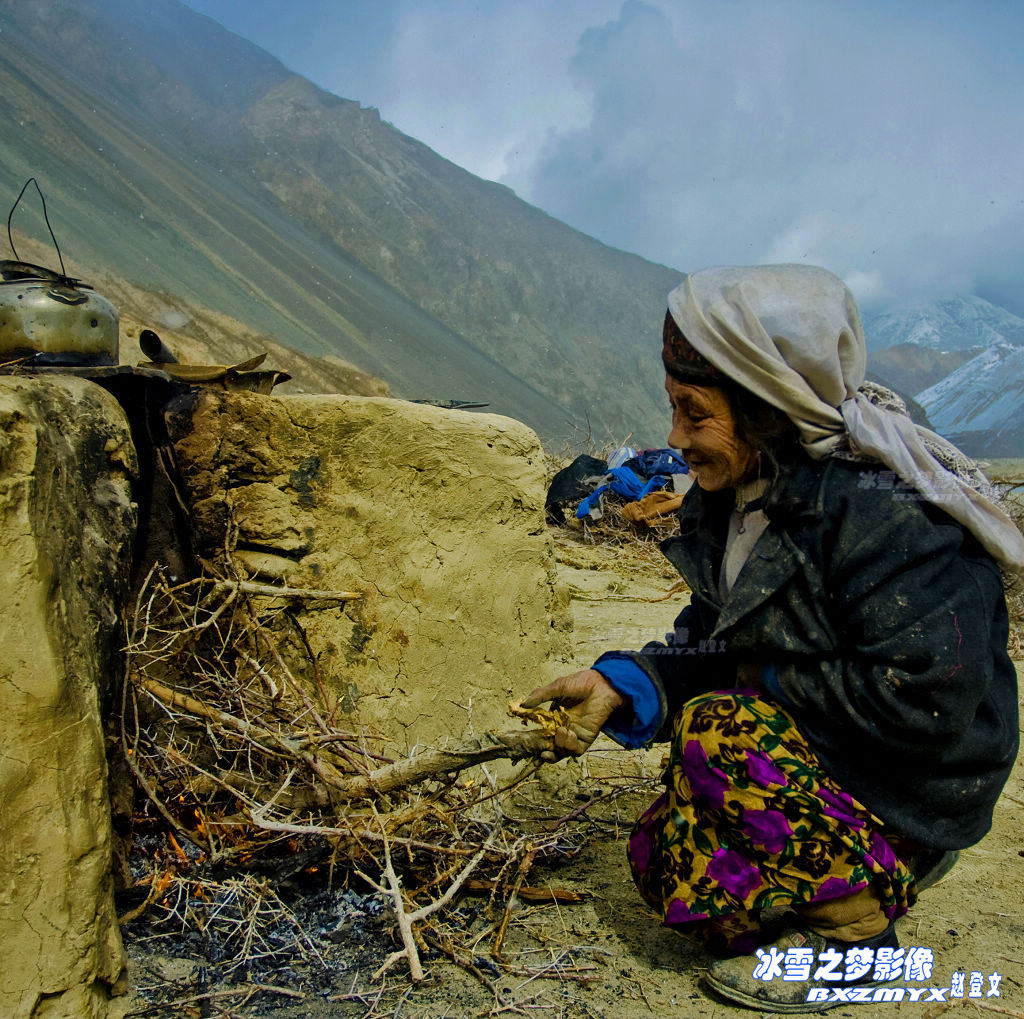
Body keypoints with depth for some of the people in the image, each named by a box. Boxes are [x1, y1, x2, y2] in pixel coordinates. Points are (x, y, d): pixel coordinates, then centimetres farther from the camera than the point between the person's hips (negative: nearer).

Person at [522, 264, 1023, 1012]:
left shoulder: (887, 515, -28)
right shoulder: (740, 499, -1)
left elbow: (925, 699, -31)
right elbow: (708, 649, 4)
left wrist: (772, 681, -19)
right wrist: (621, 684, -14)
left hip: (909, 806, -8)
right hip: (819, 766, 8)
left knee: (719, 734, -27)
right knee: (660, 858, 6)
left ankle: (856, 929, -8)